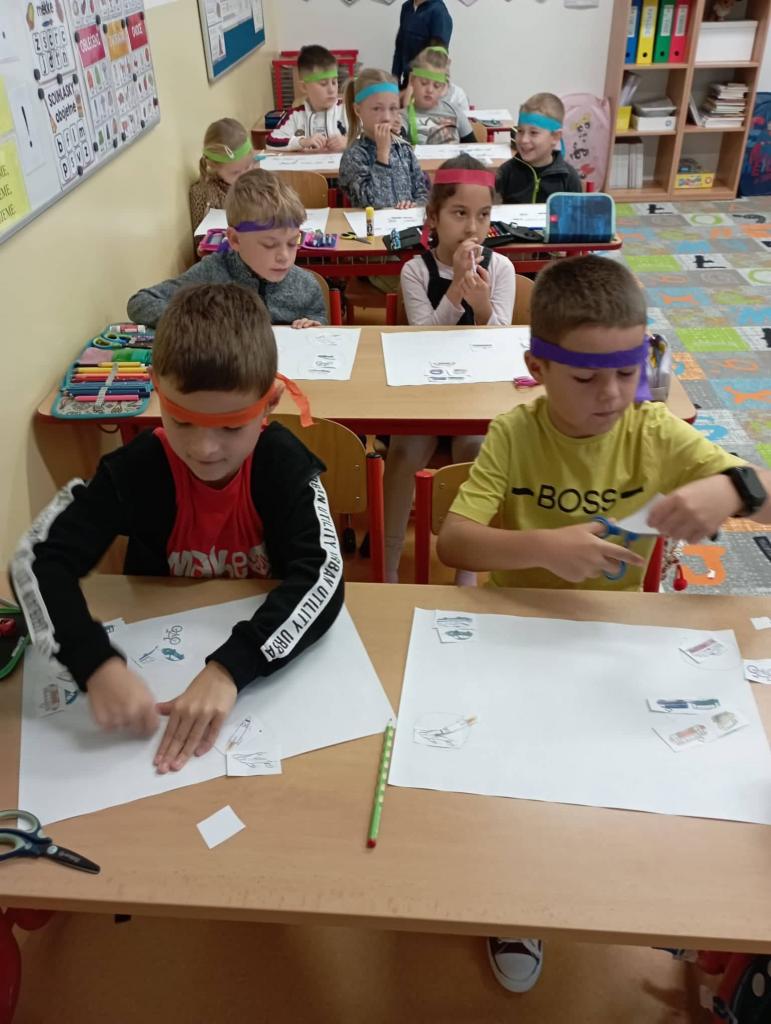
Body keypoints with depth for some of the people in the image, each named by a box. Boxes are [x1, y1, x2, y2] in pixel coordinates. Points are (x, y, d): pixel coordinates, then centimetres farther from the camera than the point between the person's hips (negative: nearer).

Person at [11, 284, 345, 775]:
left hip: (267, 658, -2)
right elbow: (38, 560, -20)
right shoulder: (136, 470, -18)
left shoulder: (284, 464, -19)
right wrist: (98, 664, -37)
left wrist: (229, 668, -41)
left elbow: (321, 577, -28)